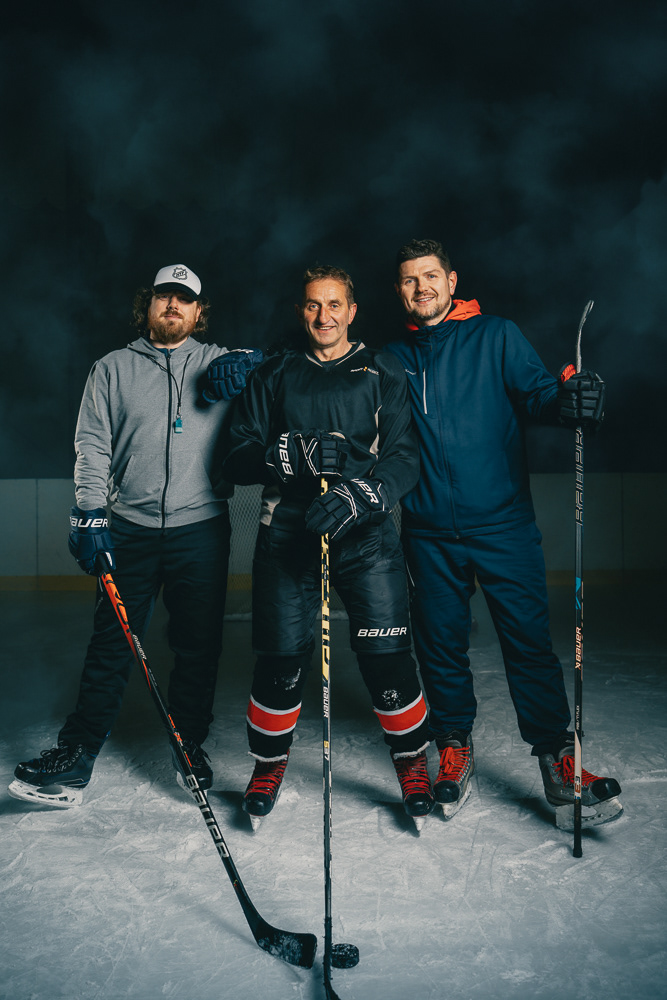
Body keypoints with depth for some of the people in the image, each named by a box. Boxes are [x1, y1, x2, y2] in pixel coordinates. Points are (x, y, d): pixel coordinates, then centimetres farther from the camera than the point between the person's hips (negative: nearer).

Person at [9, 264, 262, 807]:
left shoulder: (220, 364, 9)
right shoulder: (113, 369, 10)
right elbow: (92, 446, 5)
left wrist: (248, 363, -5)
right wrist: (90, 514, -6)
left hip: (201, 529, 0)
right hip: (131, 530, 0)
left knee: (199, 645, 8)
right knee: (111, 645, 3)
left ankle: (191, 743, 25)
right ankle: (75, 760, 13)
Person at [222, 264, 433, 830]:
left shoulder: (382, 373, 10)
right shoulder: (274, 376, 14)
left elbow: (405, 456, 0)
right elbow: (239, 459, 5)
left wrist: (358, 496, -19)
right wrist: (296, 454, -15)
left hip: (366, 534, -1)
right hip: (287, 532, 1)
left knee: (387, 656, -5)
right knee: (281, 658, 1)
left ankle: (413, 762, 21)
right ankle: (269, 765, 27)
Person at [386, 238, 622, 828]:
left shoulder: (496, 337, 4)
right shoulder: (393, 360, 12)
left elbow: (535, 392, -8)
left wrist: (568, 401, -30)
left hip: (502, 523, -2)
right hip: (429, 532, 3)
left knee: (529, 641, -3)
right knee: (441, 644, 9)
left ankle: (557, 757, 12)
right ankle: (454, 749, 27)